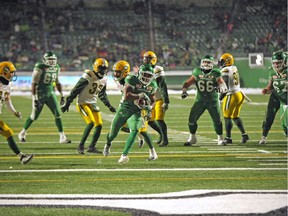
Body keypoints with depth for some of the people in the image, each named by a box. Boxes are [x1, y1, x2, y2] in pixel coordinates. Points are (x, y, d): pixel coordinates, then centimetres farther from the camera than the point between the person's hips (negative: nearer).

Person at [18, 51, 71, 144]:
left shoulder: (56, 68, 3)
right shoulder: (40, 68, -18)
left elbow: (57, 82, 15)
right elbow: (34, 84, -18)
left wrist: (62, 95, 14)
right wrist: (34, 98, -22)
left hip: (50, 93, 5)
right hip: (39, 94, -5)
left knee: (58, 114, -5)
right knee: (34, 116, 3)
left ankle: (62, 137, -2)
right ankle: (22, 133, 25)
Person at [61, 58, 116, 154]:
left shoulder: (104, 79, 7)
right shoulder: (87, 77, -18)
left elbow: (102, 95, 23)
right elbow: (75, 91, -15)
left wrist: (109, 106, 21)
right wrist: (67, 103, -14)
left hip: (93, 104, 8)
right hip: (83, 103, -8)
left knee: (99, 125, -1)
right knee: (91, 123, -22)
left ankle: (92, 147, 11)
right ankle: (81, 146, -14)